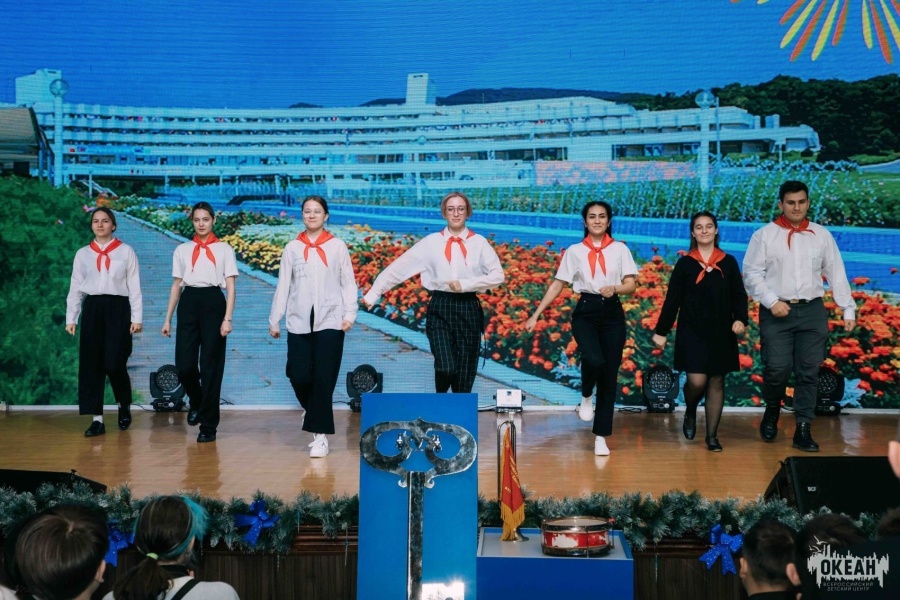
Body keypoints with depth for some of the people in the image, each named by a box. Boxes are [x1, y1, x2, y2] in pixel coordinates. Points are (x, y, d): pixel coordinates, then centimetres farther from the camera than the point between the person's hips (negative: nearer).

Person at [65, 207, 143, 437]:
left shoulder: (126, 252, 4)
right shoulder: (83, 254, 10)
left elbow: (134, 287, 2)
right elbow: (75, 288, 11)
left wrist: (137, 317, -4)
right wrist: (71, 318, 4)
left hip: (117, 308, -3)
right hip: (92, 309, 3)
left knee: (114, 363, -10)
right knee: (91, 364, -1)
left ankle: (124, 406, 18)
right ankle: (97, 419, 4)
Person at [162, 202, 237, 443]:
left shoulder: (224, 249, 5)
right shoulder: (182, 250, 12)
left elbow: (230, 287, 0)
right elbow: (176, 285, 14)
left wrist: (227, 318, -10)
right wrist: (168, 318, 9)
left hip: (213, 303, -2)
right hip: (189, 304, 2)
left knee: (211, 366, -1)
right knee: (184, 364, -4)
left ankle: (208, 425, 7)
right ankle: (196, 402, 28)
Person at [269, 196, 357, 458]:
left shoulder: (337, 247, 6)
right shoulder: (292, 248, 9)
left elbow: (348, 283, 5)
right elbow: (283, 285, 10)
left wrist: (349, 314, -6)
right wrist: (274, 319, 8)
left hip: (329, 321, -2)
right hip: (299, 322, 2)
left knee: (324, 378, -6)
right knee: (299, 376, -5)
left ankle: (320, 435, 1)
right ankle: (317, 414, 26)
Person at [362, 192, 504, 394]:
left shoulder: (479, 243, 4)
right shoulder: (431, 242, 4)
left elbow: (498, 275, -3)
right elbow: (399, 268, 3)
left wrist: (465, 284, -13)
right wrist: (374, 293, -1)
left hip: (468, 309, 1)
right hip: (440, 309, -1)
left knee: (466, 372, 3)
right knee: (446, 368, -17)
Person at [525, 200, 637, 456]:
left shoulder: (620, 250, 6)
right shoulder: (574, 251, 5)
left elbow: (631, 285, 2)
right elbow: (557, 285, 6)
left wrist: (615, 288, -20)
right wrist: (536, 315, 0)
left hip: (612, 313, 1)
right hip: (585, 312, -1)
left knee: (610, 375, 1)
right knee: (594, 359, -29)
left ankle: (601, 437, 10)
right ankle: (586, 397, 6)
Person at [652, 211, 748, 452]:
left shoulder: (729, 262, 5)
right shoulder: (684, 264, 2)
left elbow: (739, 295, 5)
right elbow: (672, 300, 2)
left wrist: (740, 319, -13)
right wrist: (661, 330, 1)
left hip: (720, 333, 2)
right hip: (692, 332, -2)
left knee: (716, 382, 5)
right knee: (697, 381, -12)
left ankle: (712, 436, 14)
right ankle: (690, 412, 22)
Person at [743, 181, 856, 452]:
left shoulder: (822, 235, 8)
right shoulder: (765, 235, 1)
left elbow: (836, 273, 9)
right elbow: (752, 273, -2)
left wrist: (848, 309, 6)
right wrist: (772, 302, -12)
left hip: (812, 310, 2)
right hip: (776, 312, -2)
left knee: (809, 372, 2)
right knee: (777, 368, -8)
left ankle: (803, 430, 10)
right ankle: (772, 411, 21)